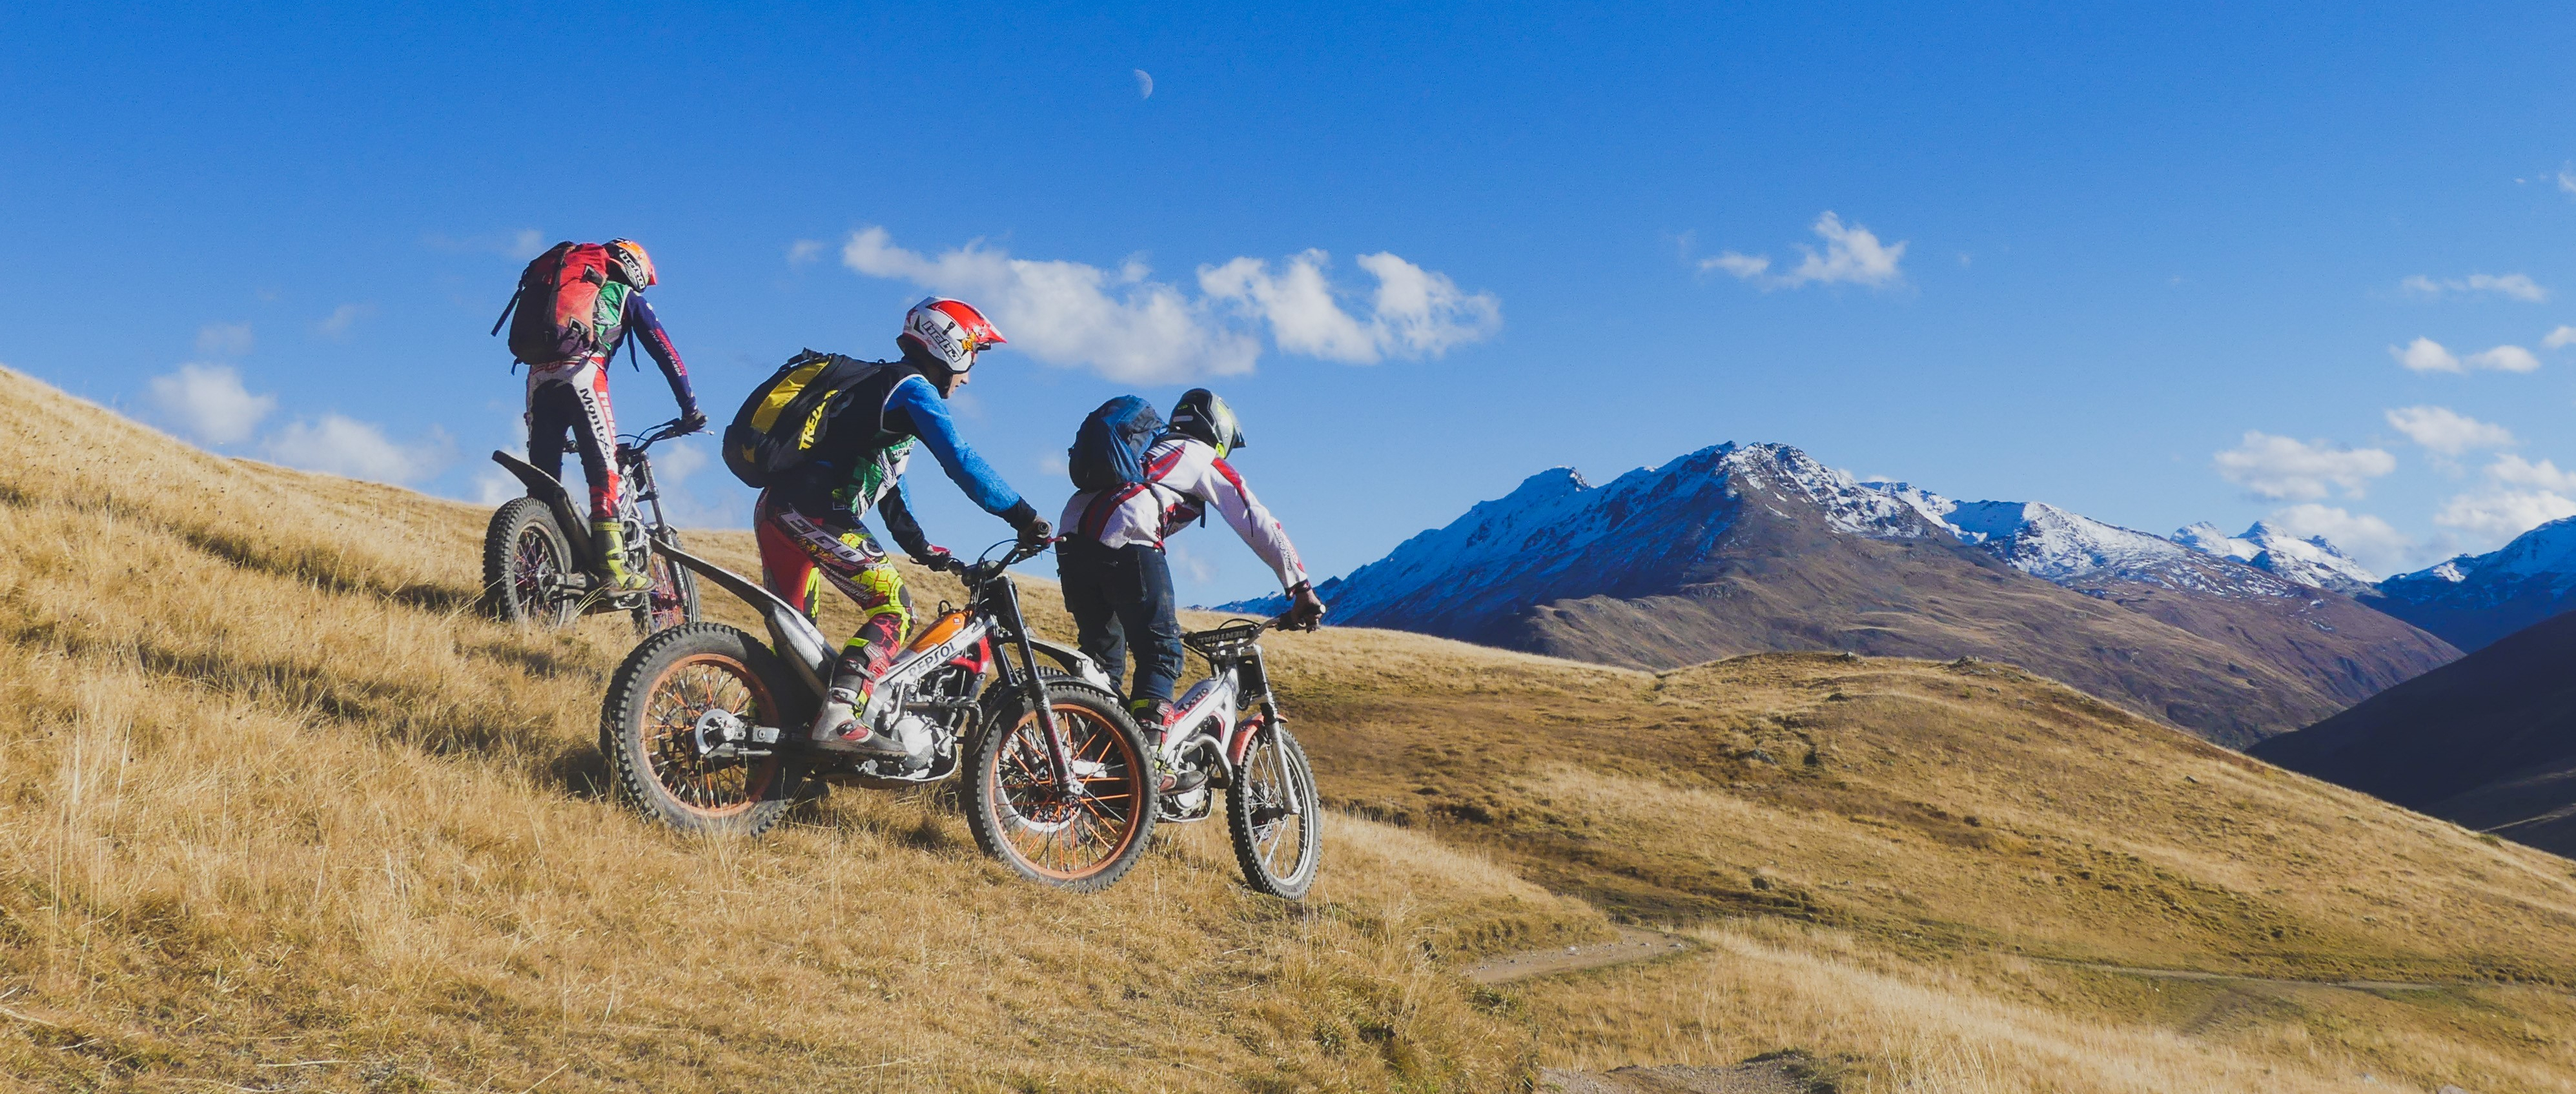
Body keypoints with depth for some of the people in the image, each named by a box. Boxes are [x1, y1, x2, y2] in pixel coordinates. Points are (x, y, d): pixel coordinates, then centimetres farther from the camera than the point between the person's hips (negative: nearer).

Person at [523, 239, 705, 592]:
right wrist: (690, 407, 15)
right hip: (581, 370, -5)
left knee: (543, 476, 9)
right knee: (603, 469, -8)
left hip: (538, 372, 5)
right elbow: (665, 351, 14)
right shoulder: (626, 296, 22)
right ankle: (612, 566, -18)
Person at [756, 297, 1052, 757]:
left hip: (777, 509, 10)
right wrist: (1023, 516, -13)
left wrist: (922, 547, 29)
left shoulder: (882, 383, 27)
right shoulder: (912, 388, -4)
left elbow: (887, 481, 31)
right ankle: (839, 716, -25)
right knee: (894, 608, -13)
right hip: (812, 509, -10)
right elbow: (961, 461, -16)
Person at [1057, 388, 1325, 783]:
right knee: (1161, 651, -1)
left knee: (1103, 656, 16)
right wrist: (1302, 589, 14)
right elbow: (1259, 525, 13)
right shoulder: (1206, 460, 17)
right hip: (1125, 541, -7)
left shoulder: (1150, 453, 38)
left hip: (1073, 538, 7)